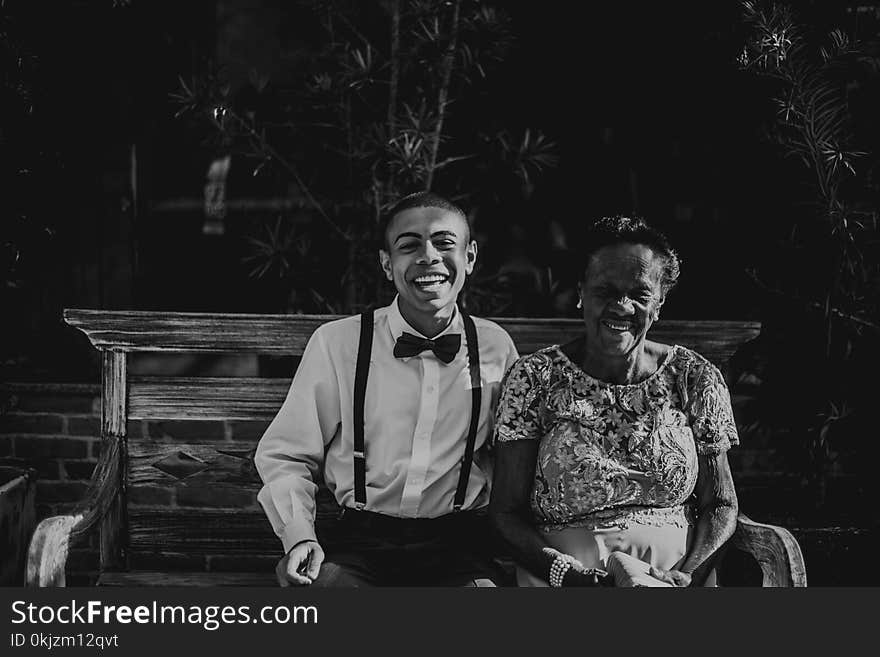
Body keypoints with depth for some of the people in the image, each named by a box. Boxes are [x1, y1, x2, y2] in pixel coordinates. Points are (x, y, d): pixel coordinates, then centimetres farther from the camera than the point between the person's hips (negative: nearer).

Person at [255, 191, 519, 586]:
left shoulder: (496, 347, 6)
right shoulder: (336, 343, 2)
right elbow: (284, 455, 7)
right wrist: (299, 536, -8)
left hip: (459, 550, 1)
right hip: (361, 544, 0)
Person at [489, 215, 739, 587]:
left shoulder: (696, 380, 8)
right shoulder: (535, 379, 1)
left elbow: (721, 505, 10)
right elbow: (506, 512, 0)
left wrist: (687, 575, -9)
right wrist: (562, 572, -17)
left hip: (675, 573, 2)